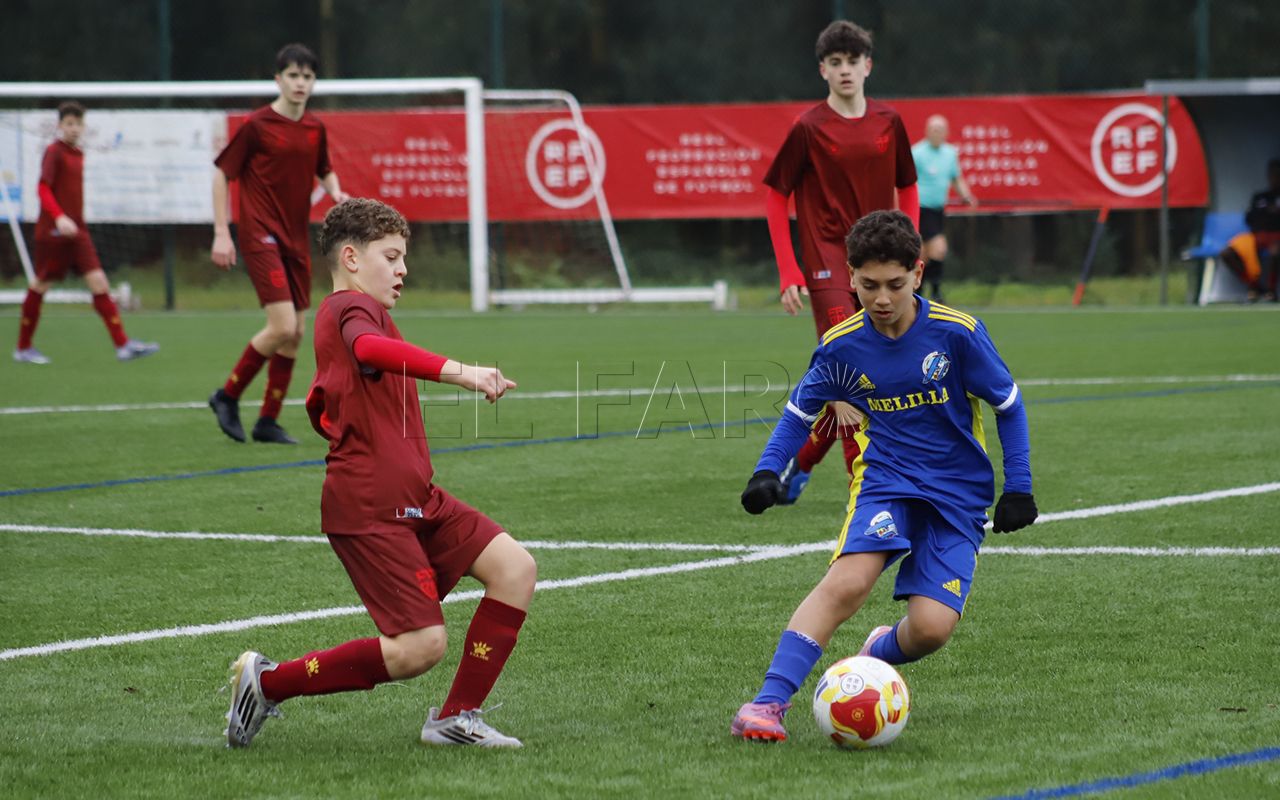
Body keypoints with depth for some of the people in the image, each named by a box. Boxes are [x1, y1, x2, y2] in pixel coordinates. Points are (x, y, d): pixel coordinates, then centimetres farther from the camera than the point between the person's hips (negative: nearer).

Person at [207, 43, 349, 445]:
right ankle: (228, 396, 2)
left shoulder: (315, 129, 8)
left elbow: (324, 171, 25)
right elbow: (222, 173, -3)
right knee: (282, 326, -17)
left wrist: (337, 193, 1)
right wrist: (221, 234, -8)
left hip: (296, 240, 7)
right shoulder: (257, 125, -9)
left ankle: (268, 421, 14)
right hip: (261, 236, -7)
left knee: (296, 333, 4)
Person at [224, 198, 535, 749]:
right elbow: (368, 348, -37)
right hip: (369, 510, -10)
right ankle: (268, 681, 2)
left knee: (515, 568, -2)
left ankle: (456, 718, 2)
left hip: (416, 499, 10)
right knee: (420, 647, -14)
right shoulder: (354, 306, -10)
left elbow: (319, 405, 37)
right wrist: (456, 371, -45)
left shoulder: (337, 314, 22)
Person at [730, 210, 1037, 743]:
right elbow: (800, 411, 10)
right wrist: (767, 472, -5)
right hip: (886, 480, 1)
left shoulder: (956, 333, -13)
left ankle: (879, 653, 20)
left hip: (959, 494, -1)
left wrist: (1018, 488, 0)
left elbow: (1008, 405, 1)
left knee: (932, 628, -17)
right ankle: (770, 701, -30)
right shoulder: (841, 346, -6)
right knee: (848, 579, -29)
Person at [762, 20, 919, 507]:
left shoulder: (888, 123, 6)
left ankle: (799, 460, 27)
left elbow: (907, 190, 16)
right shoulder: (808, 128, -5)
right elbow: (775, 197, -1)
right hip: (828, 265, -5)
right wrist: (788, 274, -8)